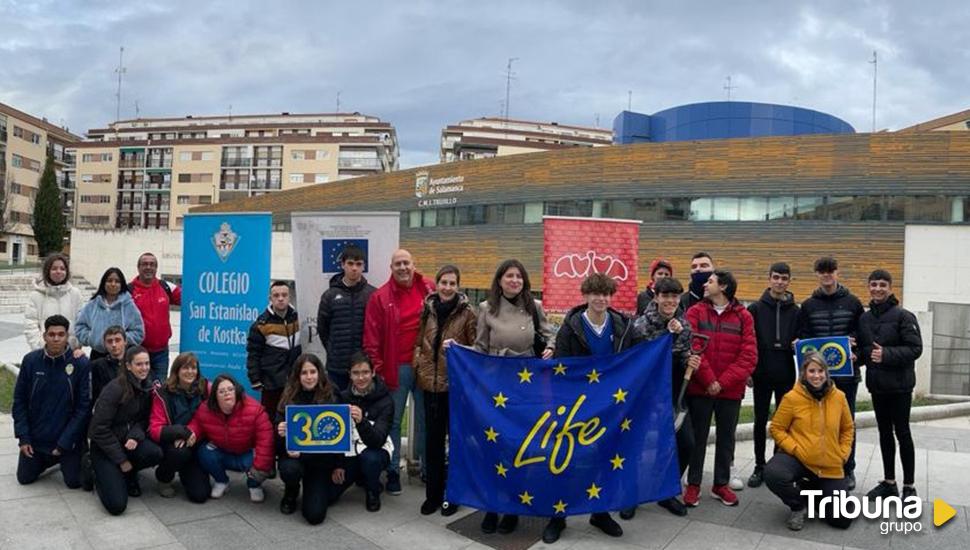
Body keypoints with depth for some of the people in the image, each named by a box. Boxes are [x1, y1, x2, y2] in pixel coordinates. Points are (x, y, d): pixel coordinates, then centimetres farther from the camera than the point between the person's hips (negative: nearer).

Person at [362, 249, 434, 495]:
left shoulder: (430, 290, 2)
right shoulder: (380, 297, -4)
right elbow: (371, 338, -5)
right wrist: (376, 369, -9)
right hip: (396, 368, -2)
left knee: (425, 418, 13)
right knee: (393, 420, 7)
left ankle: (428, 467, 25)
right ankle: (393, 470, 19)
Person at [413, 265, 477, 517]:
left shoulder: (467, 313, -5)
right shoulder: (427, 310, 5)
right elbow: (418, 342, 15)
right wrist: (419, 362, 0)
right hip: (431, 382, 3)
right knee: (433, 439, 9)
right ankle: (433, 493, 21)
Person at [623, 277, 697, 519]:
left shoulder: (683, 324, 2)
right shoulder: (641, 324, -13)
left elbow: (683, 357, 4)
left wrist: (689, 361, -13)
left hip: (674, 394, 5)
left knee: (686, 443, -1)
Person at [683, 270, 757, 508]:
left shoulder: (743, 316, 1)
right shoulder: (695, 312, 0)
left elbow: (749, 355, -6)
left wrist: (723, 382, -13)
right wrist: (708, 380, -15)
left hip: (731, 390, 1)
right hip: (700, 388, -1)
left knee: (726, 437, 12)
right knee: (698, 437, 7)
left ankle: (721, 484, 26)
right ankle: (693, 484, 18)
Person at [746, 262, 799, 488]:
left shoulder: (795, 311, 5)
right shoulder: (756, 308, 0)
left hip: (786, 375, 1)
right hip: (761, 374, -1)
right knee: (761, 421, 6)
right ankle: (759, 466, 15)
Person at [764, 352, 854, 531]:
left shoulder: (839, 397, -1)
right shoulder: (792, 397, -10)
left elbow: (847, 429, 14)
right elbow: (777, 429, -4)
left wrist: (843, 454, 3)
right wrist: (795, 449, -15)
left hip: (830, 466, 3)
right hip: (798, 459, -3)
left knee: (842, 520, -3)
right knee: (772, 474, -36)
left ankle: (814, 491, 30)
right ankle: (798, 506, -2)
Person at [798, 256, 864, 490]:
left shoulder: (853, 303, 3)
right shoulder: (808, 305, 6)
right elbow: (802, 338, 4)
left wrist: (858, 357, -10)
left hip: (847, 372, -1)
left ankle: (847, 469, 18)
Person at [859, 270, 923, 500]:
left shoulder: (903, 316, -10)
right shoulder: (864, 318, 8)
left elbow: (915, 349, -14)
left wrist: (887, 354, -24)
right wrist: (858, 356, -4)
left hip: (899, 385, -5)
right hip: (876, 384, 5)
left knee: (902, 433, 1)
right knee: (884, 433, 13)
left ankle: (909, 486, 12)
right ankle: (889, 482, 23)